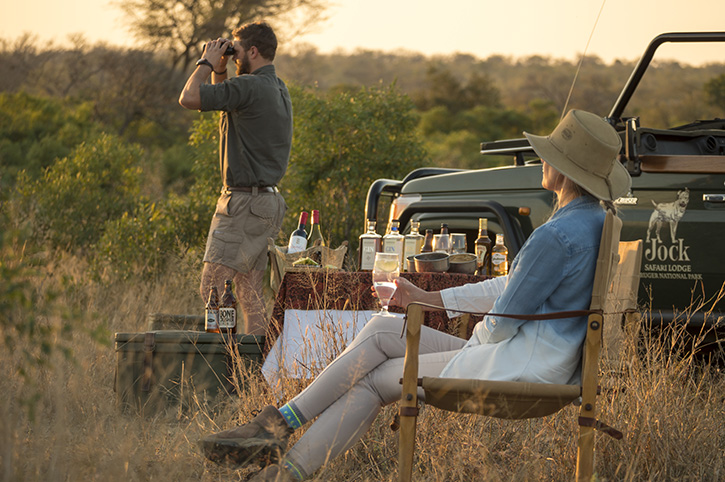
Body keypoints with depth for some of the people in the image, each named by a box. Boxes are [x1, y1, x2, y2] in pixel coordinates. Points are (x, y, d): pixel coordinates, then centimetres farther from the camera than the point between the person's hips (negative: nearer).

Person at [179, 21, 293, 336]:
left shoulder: (250, 86, -16)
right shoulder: (278, 89, 16)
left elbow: (189, 98, -19)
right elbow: (225, 105, 31)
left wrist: (206, 63, -4)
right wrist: (219, 70, 19)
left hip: (245, 202, -10)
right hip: (269, 201, 10)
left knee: (213, 289, -8)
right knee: (250, 292, 11)